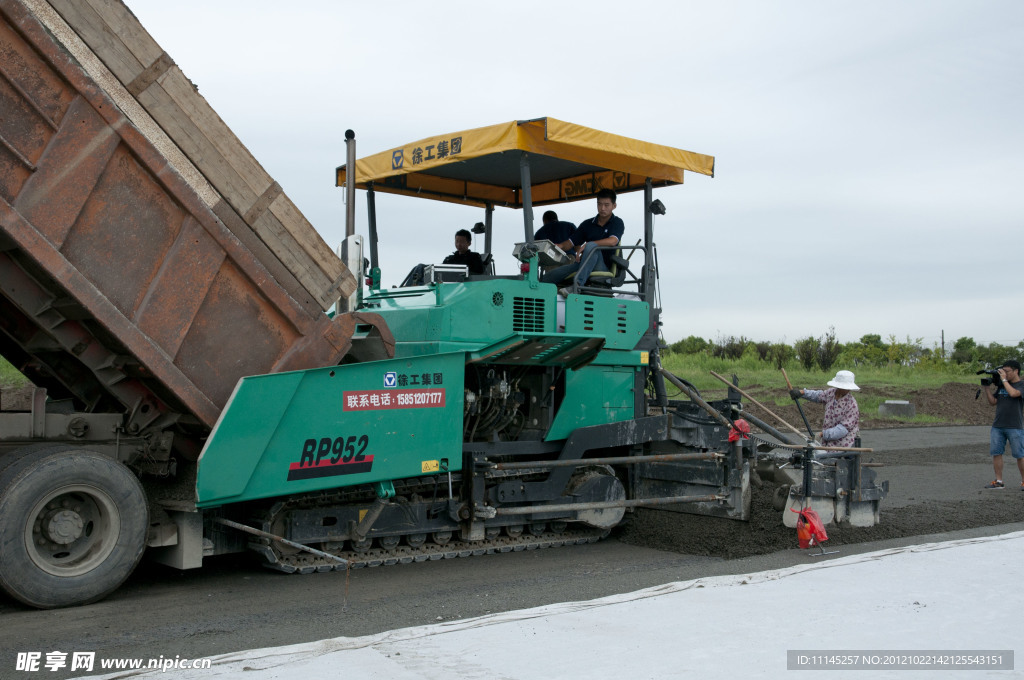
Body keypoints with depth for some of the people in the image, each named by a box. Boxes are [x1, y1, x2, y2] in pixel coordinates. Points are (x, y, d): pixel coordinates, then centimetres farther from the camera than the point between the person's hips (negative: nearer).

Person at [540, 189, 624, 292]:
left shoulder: (617, 222, 3)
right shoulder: (587, 224, 16)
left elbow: (612, 241, -18)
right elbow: (569, 244, 13)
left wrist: (586, 245, -21)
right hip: (583, 264, 5)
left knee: (591, 246, -37)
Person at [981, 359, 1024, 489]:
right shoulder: (1001, 385, 14)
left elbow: (1013, 393, -23)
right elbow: (993, 402, 14)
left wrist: (1004, 379, -12)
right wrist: (987, 387, 4)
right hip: (998, 426, 6)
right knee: (996, 453, 2)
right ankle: (999, 482, 8)